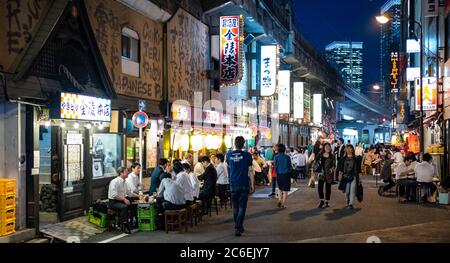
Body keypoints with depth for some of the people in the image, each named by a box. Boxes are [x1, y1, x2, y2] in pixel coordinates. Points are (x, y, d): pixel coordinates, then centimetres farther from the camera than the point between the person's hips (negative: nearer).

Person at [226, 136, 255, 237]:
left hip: (233, 185, 3)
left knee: (235, 207, 15)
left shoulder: (229, 155, 0)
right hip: (244, 185, -3)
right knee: (242, 207, 1)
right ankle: (238, 228, -7)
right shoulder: (247, 155, -8)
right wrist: (252, 185, 1)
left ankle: (238, 227, 25)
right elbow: (250, 172, -5)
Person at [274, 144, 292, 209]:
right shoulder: (287, 157, -6)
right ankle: (283, 204, 4)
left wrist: (276, 172, 10)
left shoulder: (276, 157, -6)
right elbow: (290, 166, -1)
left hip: (279, 174, 1)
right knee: (285, 191, 5)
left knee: (280, 189, 22)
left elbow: (275, 166, -5)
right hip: (286, 174, -1)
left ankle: (280, 200, 4)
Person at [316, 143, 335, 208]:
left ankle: (327, 202, 17)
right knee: (320, 187, -8)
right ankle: (322, 201, 10)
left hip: (329, 174, -1)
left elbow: (334, 165, 2)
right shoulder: (320, 155, 3)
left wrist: (332, 169, -17)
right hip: (321, 173, 1)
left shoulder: (332, 156, 0)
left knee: (328, 188, 6)